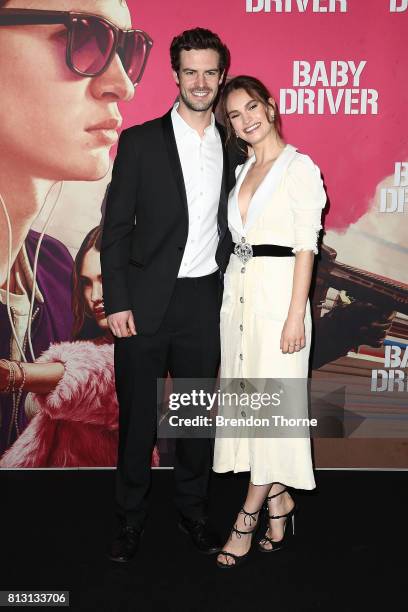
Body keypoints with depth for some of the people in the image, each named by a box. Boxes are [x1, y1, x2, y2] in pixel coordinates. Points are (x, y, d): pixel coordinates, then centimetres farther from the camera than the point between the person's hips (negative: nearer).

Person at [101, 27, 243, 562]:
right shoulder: (140, 141, -1)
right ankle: (131, 517, 26)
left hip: (204, 302, 3)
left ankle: (193, 511, 31)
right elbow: (116, 227, -3)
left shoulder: (231, 147, 8)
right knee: (138, 417, 7)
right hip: (145, 302, -2)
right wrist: (117, 303, -9)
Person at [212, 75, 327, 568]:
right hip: (236, 290, 7)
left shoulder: (300, 168, -4)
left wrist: (295, 315, -16)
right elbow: (234, 239, 15)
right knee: (247, 397, 9)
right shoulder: (240, 171, 16)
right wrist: (230, 297, 10)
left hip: (277, 291, -7)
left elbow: (306, 247, -10)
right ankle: (279, 497, 25)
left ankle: (249, 514, 10)